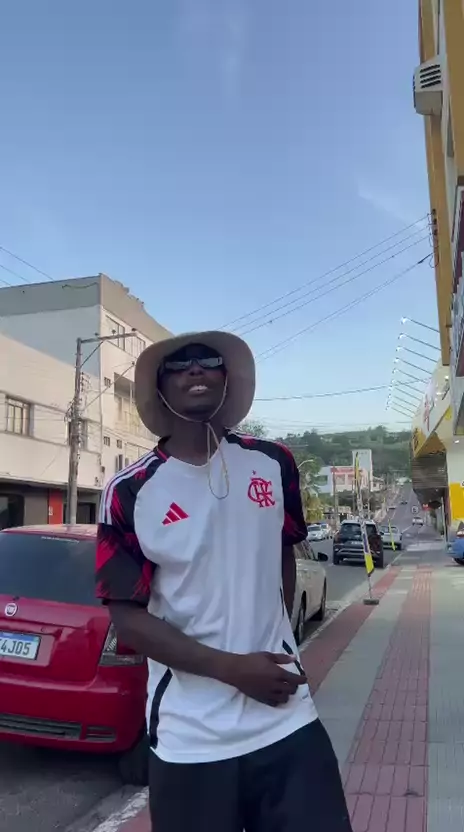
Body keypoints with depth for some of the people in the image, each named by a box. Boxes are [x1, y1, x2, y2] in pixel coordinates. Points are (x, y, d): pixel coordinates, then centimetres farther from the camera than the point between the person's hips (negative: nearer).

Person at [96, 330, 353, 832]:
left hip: (288, 721, 2)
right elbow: (128, 618, -8)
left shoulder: (273, 465, 1)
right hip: (189, 741, -1)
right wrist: (233, 669, -14)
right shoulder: (131, 493, -8)